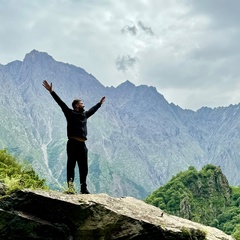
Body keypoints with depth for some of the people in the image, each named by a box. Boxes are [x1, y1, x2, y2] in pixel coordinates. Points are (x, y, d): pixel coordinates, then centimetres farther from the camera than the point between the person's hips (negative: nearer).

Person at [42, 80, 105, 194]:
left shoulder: (84, 115, 21)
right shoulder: (70, 113, 2)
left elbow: (92, 110, 40)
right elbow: (60, 102, -6)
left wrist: (100, 103, 55)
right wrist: (51, 91, -14)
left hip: (82, 144, 7)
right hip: (73, 143, -7)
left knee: (84, 167, 7)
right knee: (71, 165, -9)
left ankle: (83, 188, 12)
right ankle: (70, 186, -14)